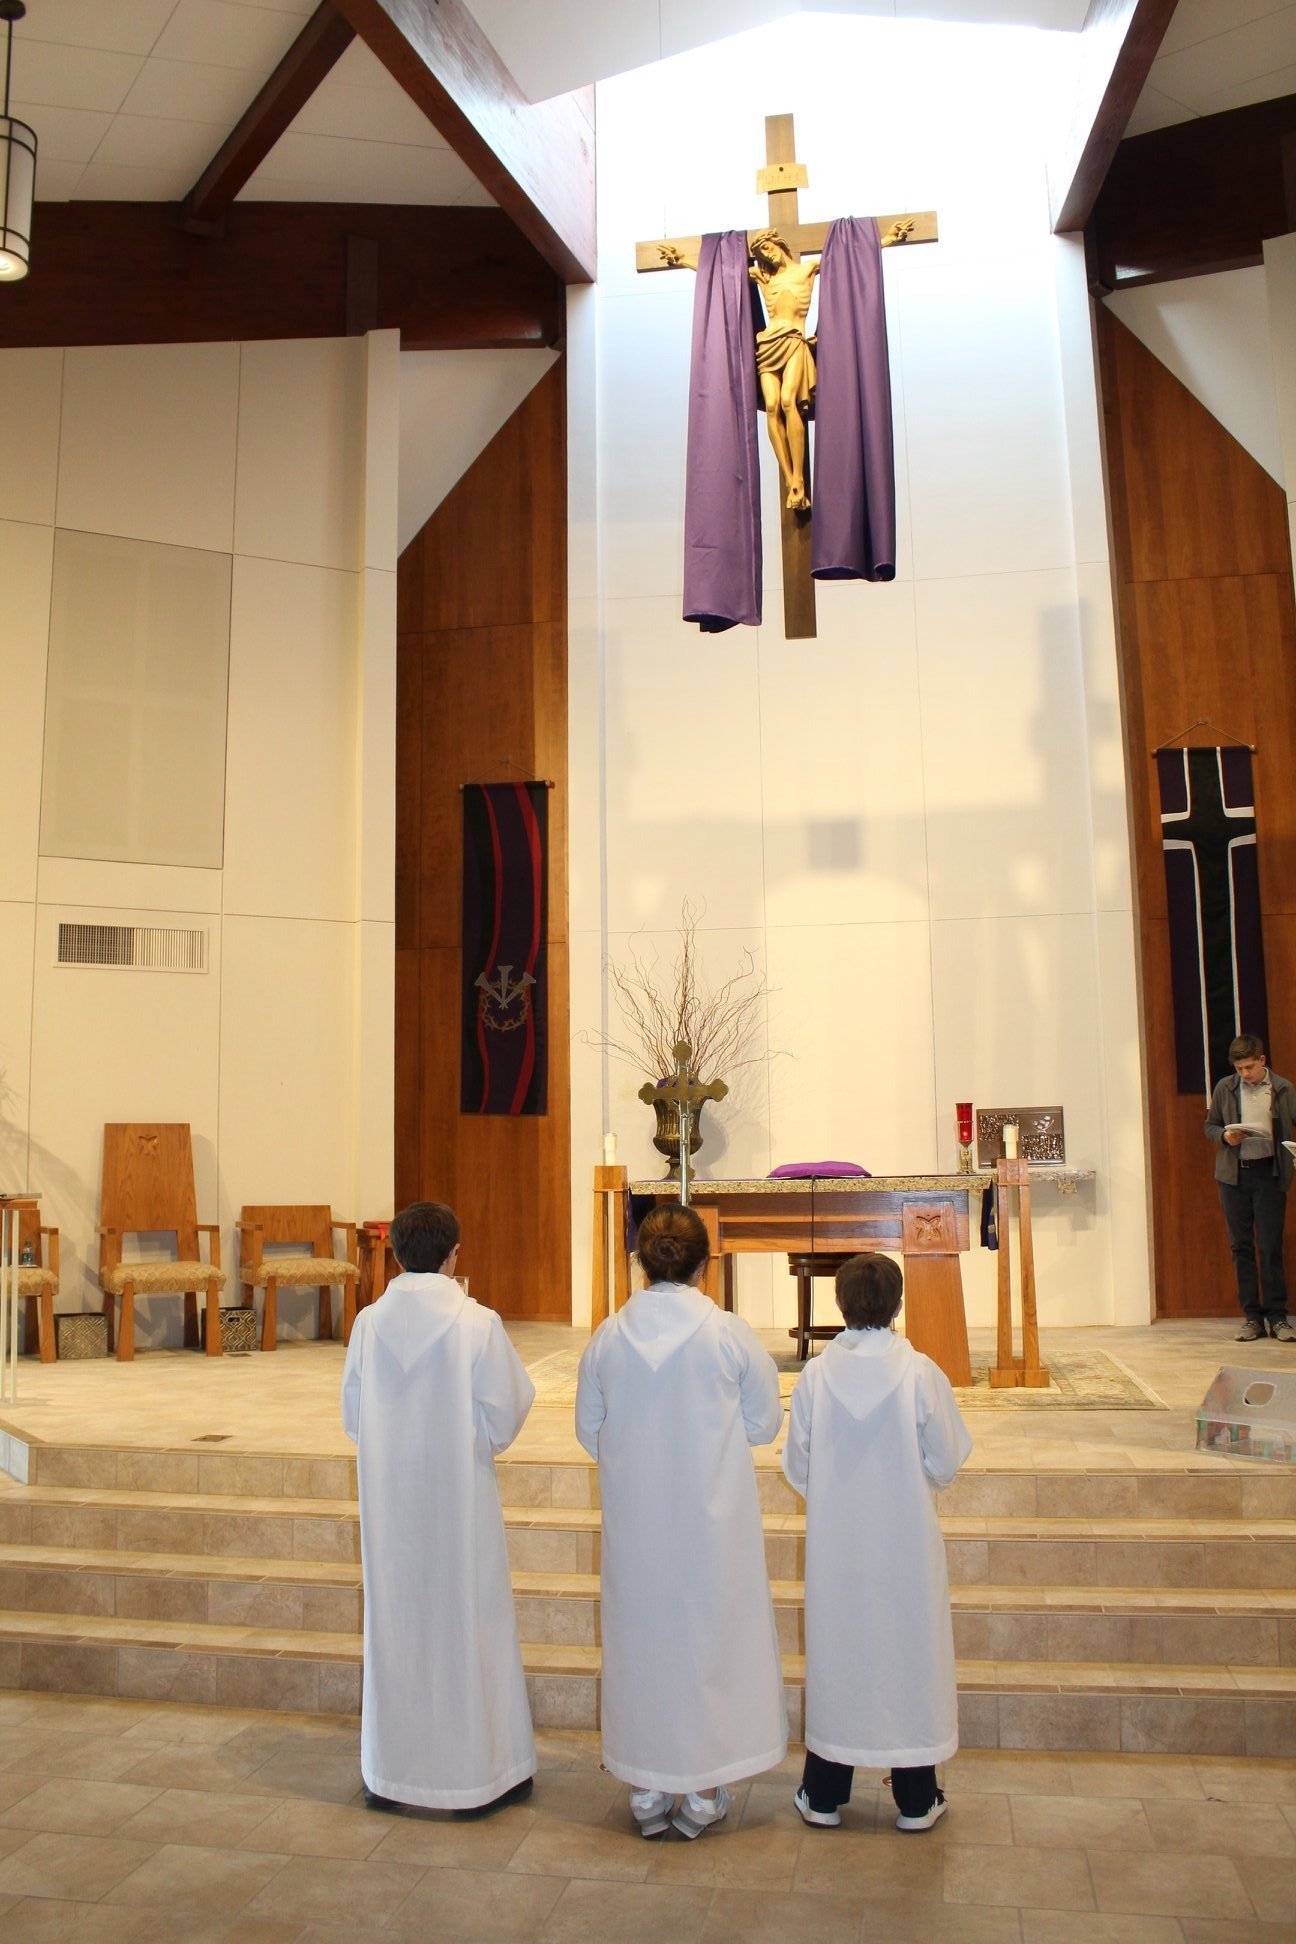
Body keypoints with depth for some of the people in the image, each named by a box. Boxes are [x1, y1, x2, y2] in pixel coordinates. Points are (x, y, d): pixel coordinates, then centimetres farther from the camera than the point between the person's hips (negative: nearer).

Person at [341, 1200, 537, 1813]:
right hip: (460, 1496, -3)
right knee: (469, 1624, 10)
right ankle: (480, 1770, 21)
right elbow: (502, 1421, -10)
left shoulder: (369, 1323, -6)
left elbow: (352, 1418, 2)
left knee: (394, 1624, 15)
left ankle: (390, 1771, 27)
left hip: (389, 1498, 3)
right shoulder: (477, 1324, -15)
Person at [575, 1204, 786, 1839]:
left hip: (633, 1519, 2)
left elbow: (588, 1429, 2)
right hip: (712, 1519, -2)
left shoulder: (608, 1335, -7)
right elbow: (764, 1423, -3)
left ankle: (647, 1793, 26)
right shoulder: (730, 1333, -13)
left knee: (639, 1640, 15)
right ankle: (701, 1793, 23)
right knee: (710, 1638, 13)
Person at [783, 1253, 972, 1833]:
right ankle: (915, 1800, 24)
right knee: (909, 1652, 12)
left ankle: (823, 1796, 24)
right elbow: (945, 1462, -7)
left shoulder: (815, 1375, -11)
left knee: (834, 1652, 13)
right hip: (906, 1543, -1)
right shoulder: (921, 1373, -14)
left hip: (835, 1542, 1)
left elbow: (797, 1466, -3)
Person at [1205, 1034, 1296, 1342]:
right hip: (1233, 1175, 2)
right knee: (1241, 1247, 5)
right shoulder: (1225, 1088, 5)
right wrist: (1224, 1136, -8)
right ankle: (1252, 1316, 12)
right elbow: (1210, 1126, 14)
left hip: (1269, 1173, -2)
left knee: (1270, 1247, -3)